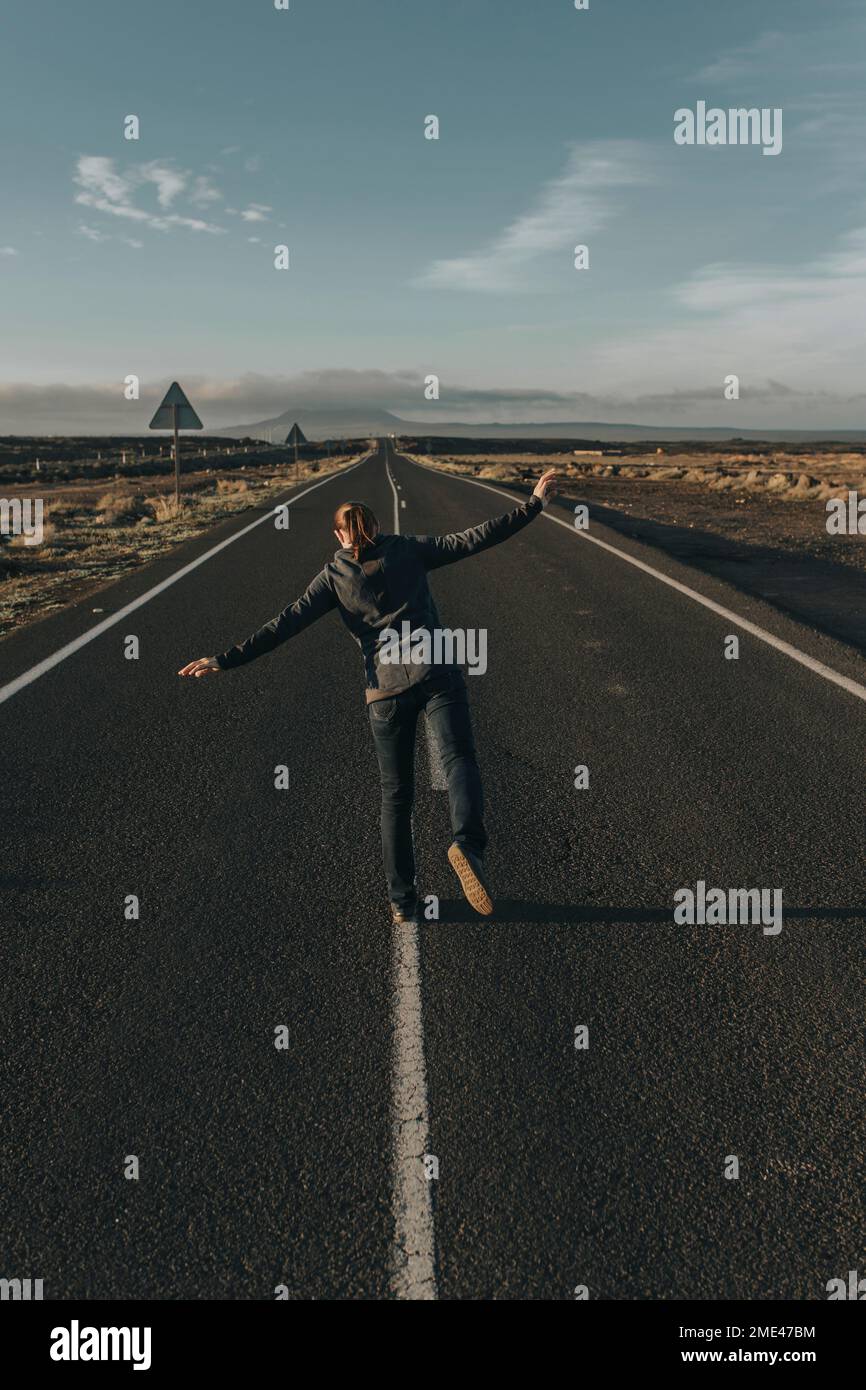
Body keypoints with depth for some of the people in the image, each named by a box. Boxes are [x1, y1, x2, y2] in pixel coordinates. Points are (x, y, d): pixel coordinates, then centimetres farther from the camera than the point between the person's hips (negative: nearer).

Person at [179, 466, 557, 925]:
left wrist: (227, 659, -3)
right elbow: (475, 538, 5)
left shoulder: (333, 576, 7)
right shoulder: (409, 550, 8)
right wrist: (534, 504, 11)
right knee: (458, 760, -3)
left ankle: (402, 900, 16)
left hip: (386, 689, 1)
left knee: (396, 795, 11)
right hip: (436, 674, -1)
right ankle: (467, 844, -33)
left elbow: (287, 623, -2)